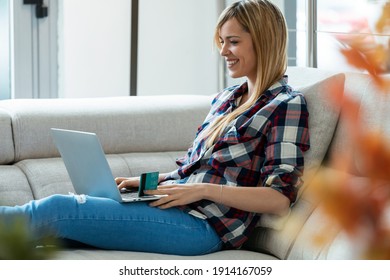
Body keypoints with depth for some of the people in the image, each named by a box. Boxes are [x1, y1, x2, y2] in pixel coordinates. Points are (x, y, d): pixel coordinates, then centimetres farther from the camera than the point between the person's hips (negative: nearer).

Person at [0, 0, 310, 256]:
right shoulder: (225, 98, 22)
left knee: (56, 209, -20)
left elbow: (280, 199, -12)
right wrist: (145, 181, 8)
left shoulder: (287, 105, -3)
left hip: (204, 225, -8)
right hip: (174, 207, 8)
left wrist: (204, 190, -18)